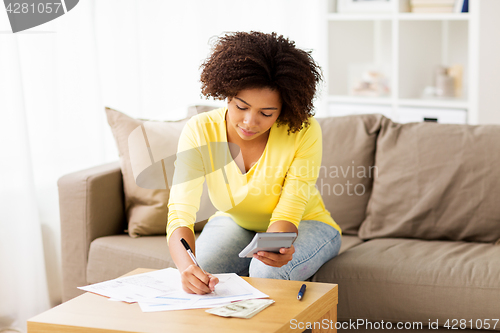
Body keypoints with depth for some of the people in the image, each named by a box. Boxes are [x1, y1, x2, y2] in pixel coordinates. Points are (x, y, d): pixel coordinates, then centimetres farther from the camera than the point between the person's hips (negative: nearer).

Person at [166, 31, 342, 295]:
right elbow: (180, 213, -32)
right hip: (233, 223, 1)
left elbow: (287, 214, -26)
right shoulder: (199, 131, -24)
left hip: (304, 225, -1)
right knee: (198, 273, -30)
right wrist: (186, 265, -53)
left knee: (267, 271, -34)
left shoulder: (305, 133, -28)